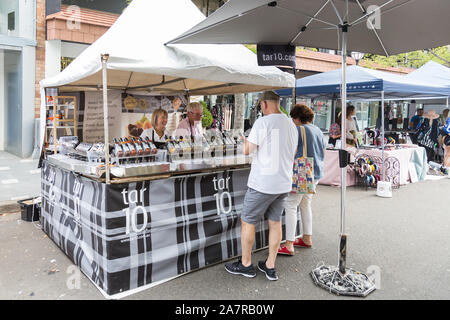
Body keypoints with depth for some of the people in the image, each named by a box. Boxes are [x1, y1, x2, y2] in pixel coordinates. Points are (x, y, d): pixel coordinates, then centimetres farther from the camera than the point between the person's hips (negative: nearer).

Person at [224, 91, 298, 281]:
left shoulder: (263, 122, -14)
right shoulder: (292, 126, 10)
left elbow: (247, 150, -12)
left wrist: (248, 137, 7)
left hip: (262, 183, -7)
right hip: (284, 183, 7)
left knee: (247, 222, 8)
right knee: (275, 222, 14)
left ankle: (246, 265, 20)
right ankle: (270, 267, 23)